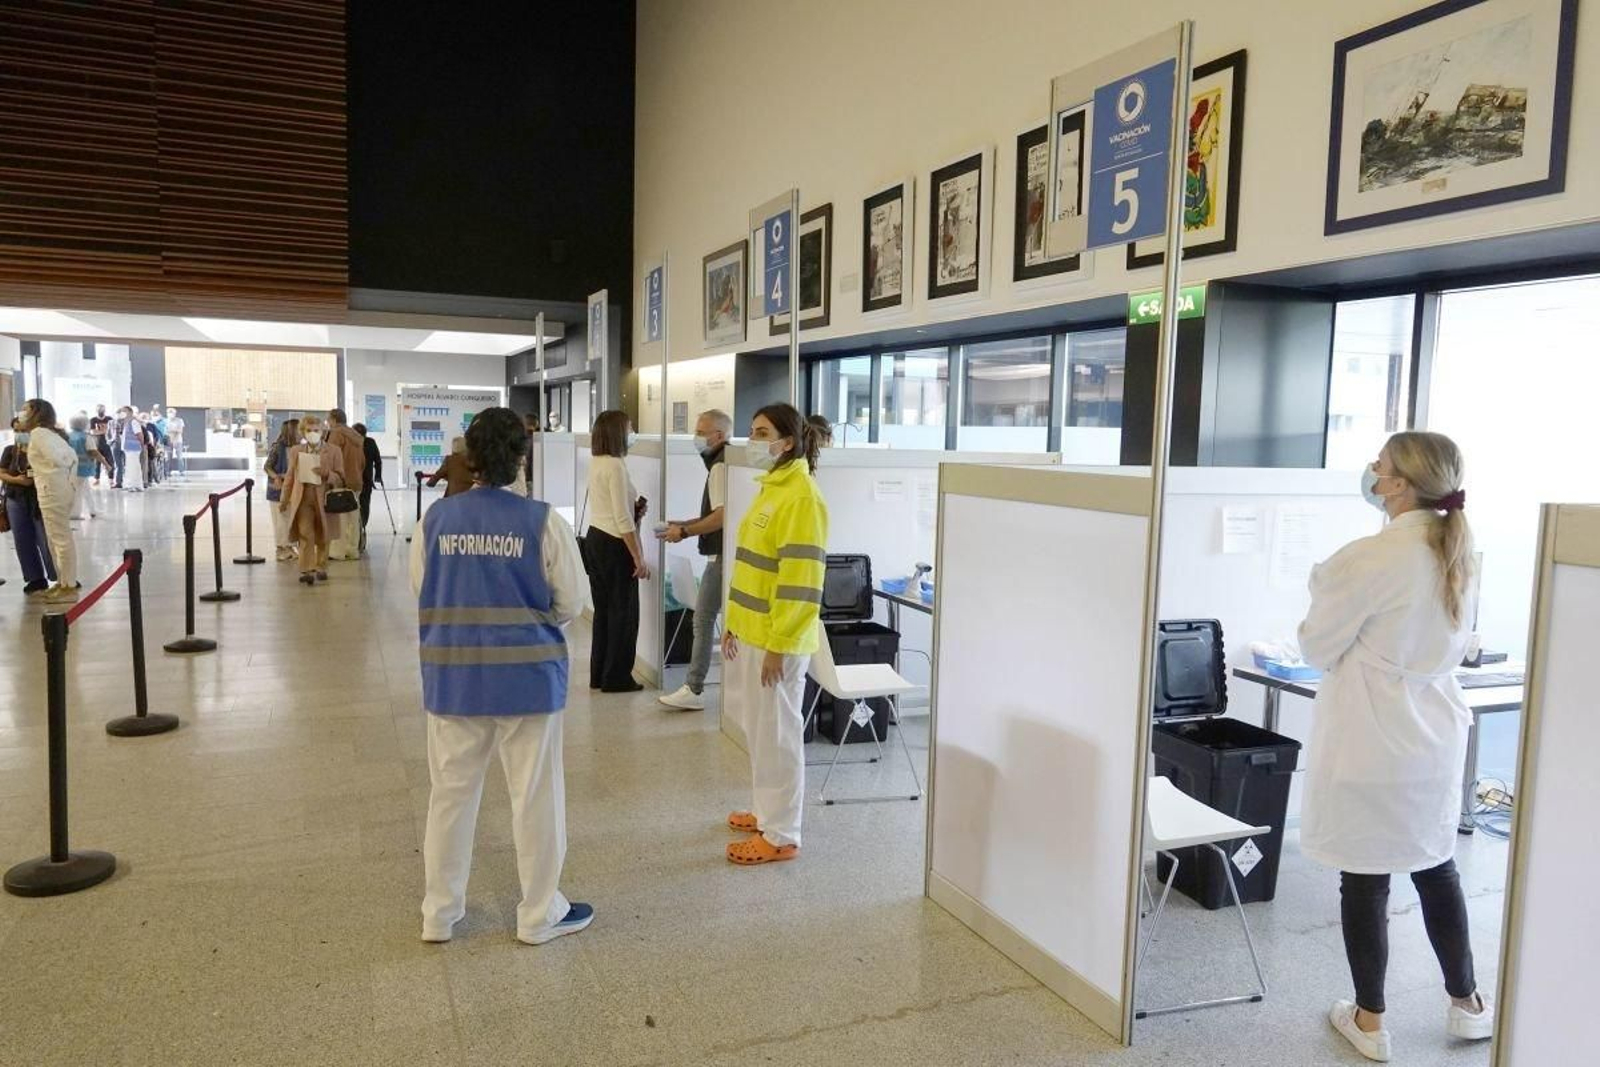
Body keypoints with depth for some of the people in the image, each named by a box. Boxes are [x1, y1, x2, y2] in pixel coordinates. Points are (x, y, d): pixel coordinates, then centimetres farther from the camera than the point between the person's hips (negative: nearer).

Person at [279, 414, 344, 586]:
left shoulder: (334, 451, 2)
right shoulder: (295, 451, 11)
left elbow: (340, 478, 1)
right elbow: (290, 477, 17)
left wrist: (327, 474, -19)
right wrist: (284, 499, 15)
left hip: (324, 499, -1)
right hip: (303, 499, 1)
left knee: (322, 537, 9)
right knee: (305, 535, -10)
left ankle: (321, 568, 23)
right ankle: (307, 571, -11)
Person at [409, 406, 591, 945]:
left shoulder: (436, 517, -4)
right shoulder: (542, 521, -12)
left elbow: (421, 591, 6)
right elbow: (570, 603, -6)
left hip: (453, 675, 3)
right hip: (526, 675, -3)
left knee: (451, 791, 17)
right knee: (535, 795, 11)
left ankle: (439, 912, 31)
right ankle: (539, 913, 25)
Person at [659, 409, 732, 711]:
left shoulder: (720, 465, -15)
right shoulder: (721, 463, 15)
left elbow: (722, 516, -23)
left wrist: (685, 532, -16)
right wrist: (683, 524, 14)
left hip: (721, 555, -10)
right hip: (723, 553, 10)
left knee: (703, 618, -5)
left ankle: (694, 690, 1)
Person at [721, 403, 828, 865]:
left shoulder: (801, 497, -18)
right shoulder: (771, 487, 12)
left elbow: (800, 581, -22)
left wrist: (779, 646, -22)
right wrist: (734, 622, 19)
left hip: (776, 640, -9)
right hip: (751, 632, 9)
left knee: (776, 735, 1)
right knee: (758, 730, 19)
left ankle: (781, 835, 13)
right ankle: (767, 811, 34)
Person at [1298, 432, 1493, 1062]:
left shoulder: (1371, 557, -20)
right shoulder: (1459, 554, 3)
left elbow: (1317, 648, -11)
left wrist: (1324, 598, 6)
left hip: (1371, 742, -7)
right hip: (1434, 737, 7)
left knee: (1365, 880, 6)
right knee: (1436, 867, 22)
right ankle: (1466, 1005, 36)